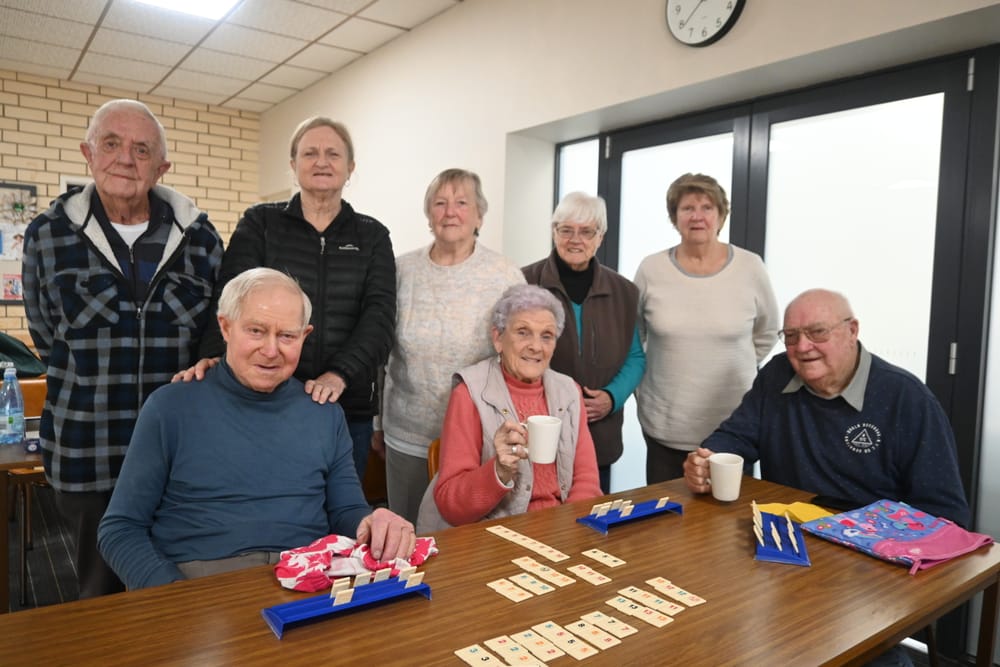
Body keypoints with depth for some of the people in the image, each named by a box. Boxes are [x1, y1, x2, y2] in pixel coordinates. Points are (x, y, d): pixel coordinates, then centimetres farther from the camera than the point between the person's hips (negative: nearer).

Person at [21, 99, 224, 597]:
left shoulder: (199, 235, 1)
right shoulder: (48, 236, 1)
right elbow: (47, 337, 9)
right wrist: (98, 386, 3)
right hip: (87, 452, 0)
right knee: (101, 591, 15)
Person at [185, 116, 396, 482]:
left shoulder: (372, 236, 7)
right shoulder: (260, 223, 6)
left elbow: (380, 314, -5)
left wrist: (340, 374, -21)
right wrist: (214, 354, -25)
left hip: (348, 406, 1)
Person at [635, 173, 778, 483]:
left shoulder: (750, 268, -5)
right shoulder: (651, 270, -4)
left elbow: (766, 334, 9)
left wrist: (735, 372, 8)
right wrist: (640, 389, 6)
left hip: (733, 427, 0)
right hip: (664, 427, 0)